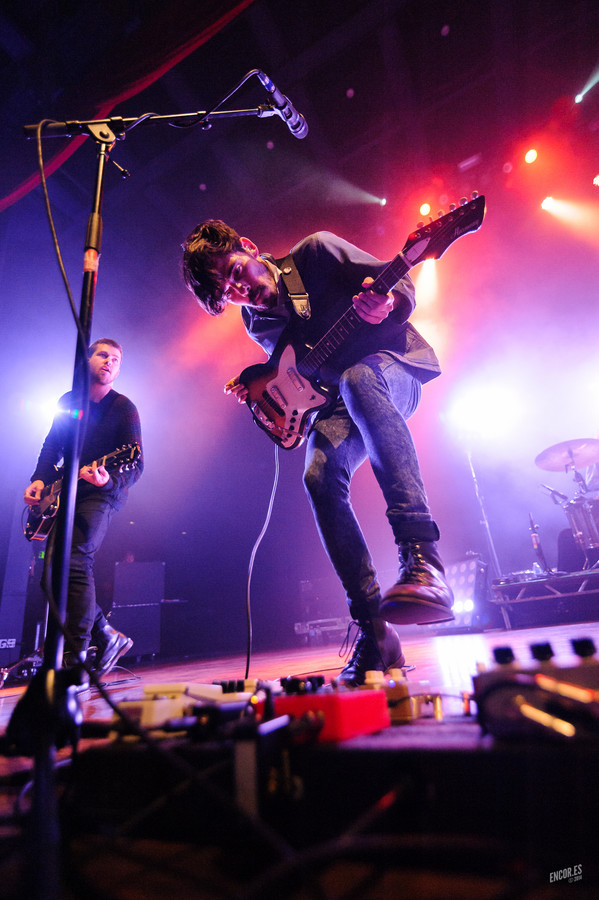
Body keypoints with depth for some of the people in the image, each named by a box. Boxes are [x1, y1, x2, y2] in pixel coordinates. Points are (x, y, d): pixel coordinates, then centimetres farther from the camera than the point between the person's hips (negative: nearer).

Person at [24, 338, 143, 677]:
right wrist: (39, 480, 2)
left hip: (102, 495, -7)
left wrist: (110, 480, -34)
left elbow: (137, 465, -14)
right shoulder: (67, 401, 11)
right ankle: (107, 637, 15)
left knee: (75, 560, -21)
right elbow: (52, 446, 18)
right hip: (65, 494, 7)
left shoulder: (123, 408, -6)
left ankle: (76, 659, -13)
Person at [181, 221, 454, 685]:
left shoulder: (316, 251, -3)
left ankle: (422, 558, -46)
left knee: (357, 379, -39)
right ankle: (373, 629, -20)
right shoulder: (258, 325, 9)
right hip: (339, 400, 4)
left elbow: (398, 280, -2)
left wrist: (386, 305, -26)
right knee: (320, 477, -25)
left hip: (392, 367, -3)